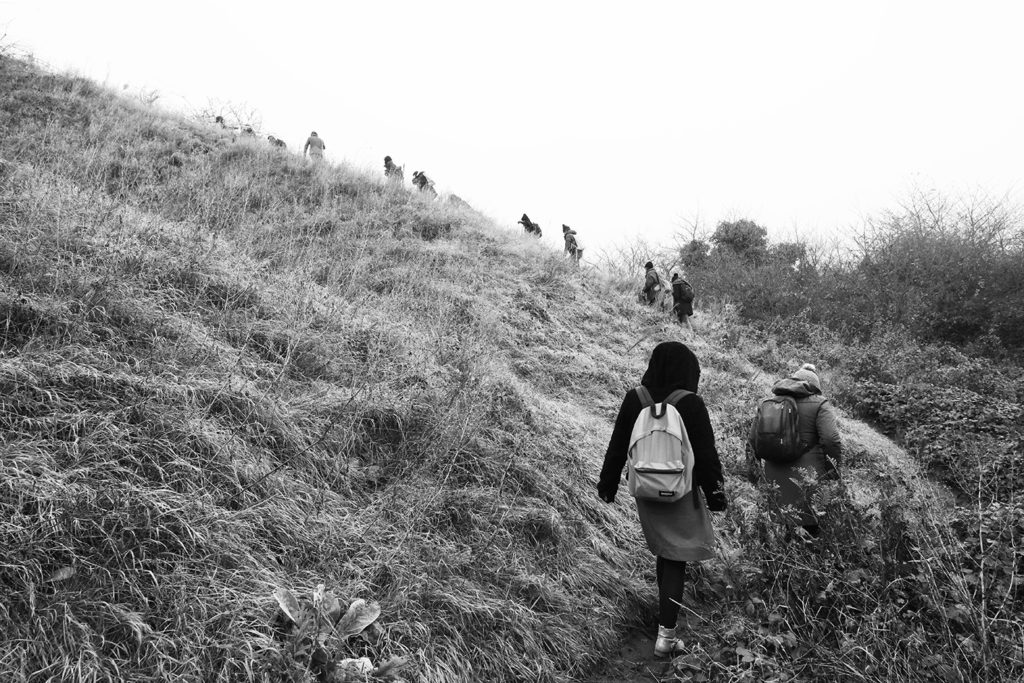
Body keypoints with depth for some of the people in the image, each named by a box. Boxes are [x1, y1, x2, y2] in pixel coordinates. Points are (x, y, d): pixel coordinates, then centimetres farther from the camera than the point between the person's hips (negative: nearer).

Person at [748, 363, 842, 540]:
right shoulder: (819, 404, -4)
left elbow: (753, 439, 11)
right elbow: (832, 439, -15)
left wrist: (765, 466, 18)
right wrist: (835, 470, -4)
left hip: (775, 478, 5)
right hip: (808, 477, -5)